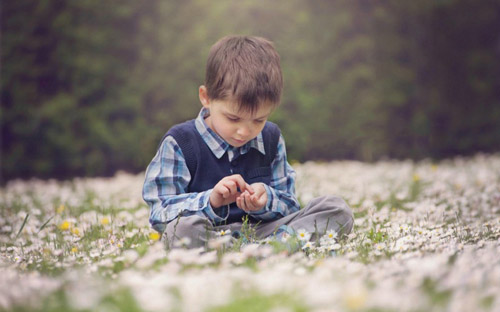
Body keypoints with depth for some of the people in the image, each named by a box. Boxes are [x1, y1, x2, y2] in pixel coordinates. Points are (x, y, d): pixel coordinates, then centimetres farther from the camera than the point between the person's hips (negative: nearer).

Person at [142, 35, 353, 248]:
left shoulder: (271, 138, 8)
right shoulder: (179, 142, -5)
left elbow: (288, 206, 10)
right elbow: (160, 214, -10)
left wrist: (266, 201, -15)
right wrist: (210, 200, -26)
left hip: (262, 230, 4)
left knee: (337, 209, -10)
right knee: (184, 227, -40)